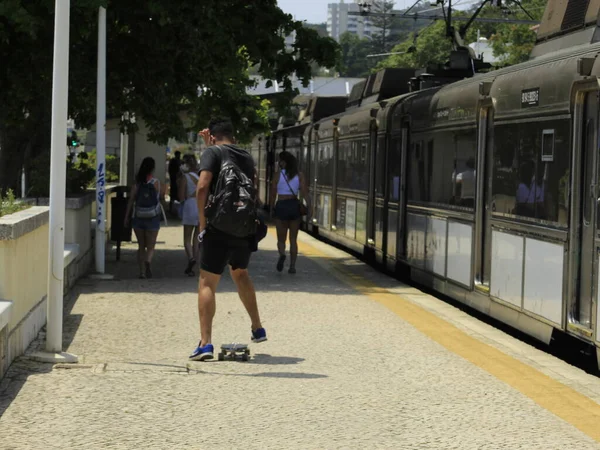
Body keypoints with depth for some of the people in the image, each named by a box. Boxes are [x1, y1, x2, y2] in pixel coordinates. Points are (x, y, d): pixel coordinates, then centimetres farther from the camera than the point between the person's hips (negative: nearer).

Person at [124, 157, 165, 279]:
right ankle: (148, 261, -26)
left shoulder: (137, 184, -2)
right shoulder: (156, 183, -7)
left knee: (141, 246, 14)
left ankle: (142, 271, 8)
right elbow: (162, 196, 4)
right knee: (150, 247, 5)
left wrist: (126, 217, 3)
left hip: (138, 218, 2)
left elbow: (130, 201, -2)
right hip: (153, 218, -2)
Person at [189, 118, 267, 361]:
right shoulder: (246, 157, 16)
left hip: (220, 227, -6)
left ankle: (205, 343, -12)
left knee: (207, 283, -2)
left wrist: (202, 222, -6)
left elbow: (202, 186, -13)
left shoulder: (213, 152, 0)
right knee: (240, 273, 29)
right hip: (245, 227, 6)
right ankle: (257, 329, 34)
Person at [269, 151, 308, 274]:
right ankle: (292, 266, 8)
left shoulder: (278, 175, -3)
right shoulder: (299, 175, 1)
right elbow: (304, 192, -8)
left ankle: (282, 254, -26)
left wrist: (272, 209, 12)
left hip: (281, 206, -2)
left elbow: (273, 193, 0)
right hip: (295, 206, 2)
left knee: (281, 239, 6)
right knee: (293, 239, 13)